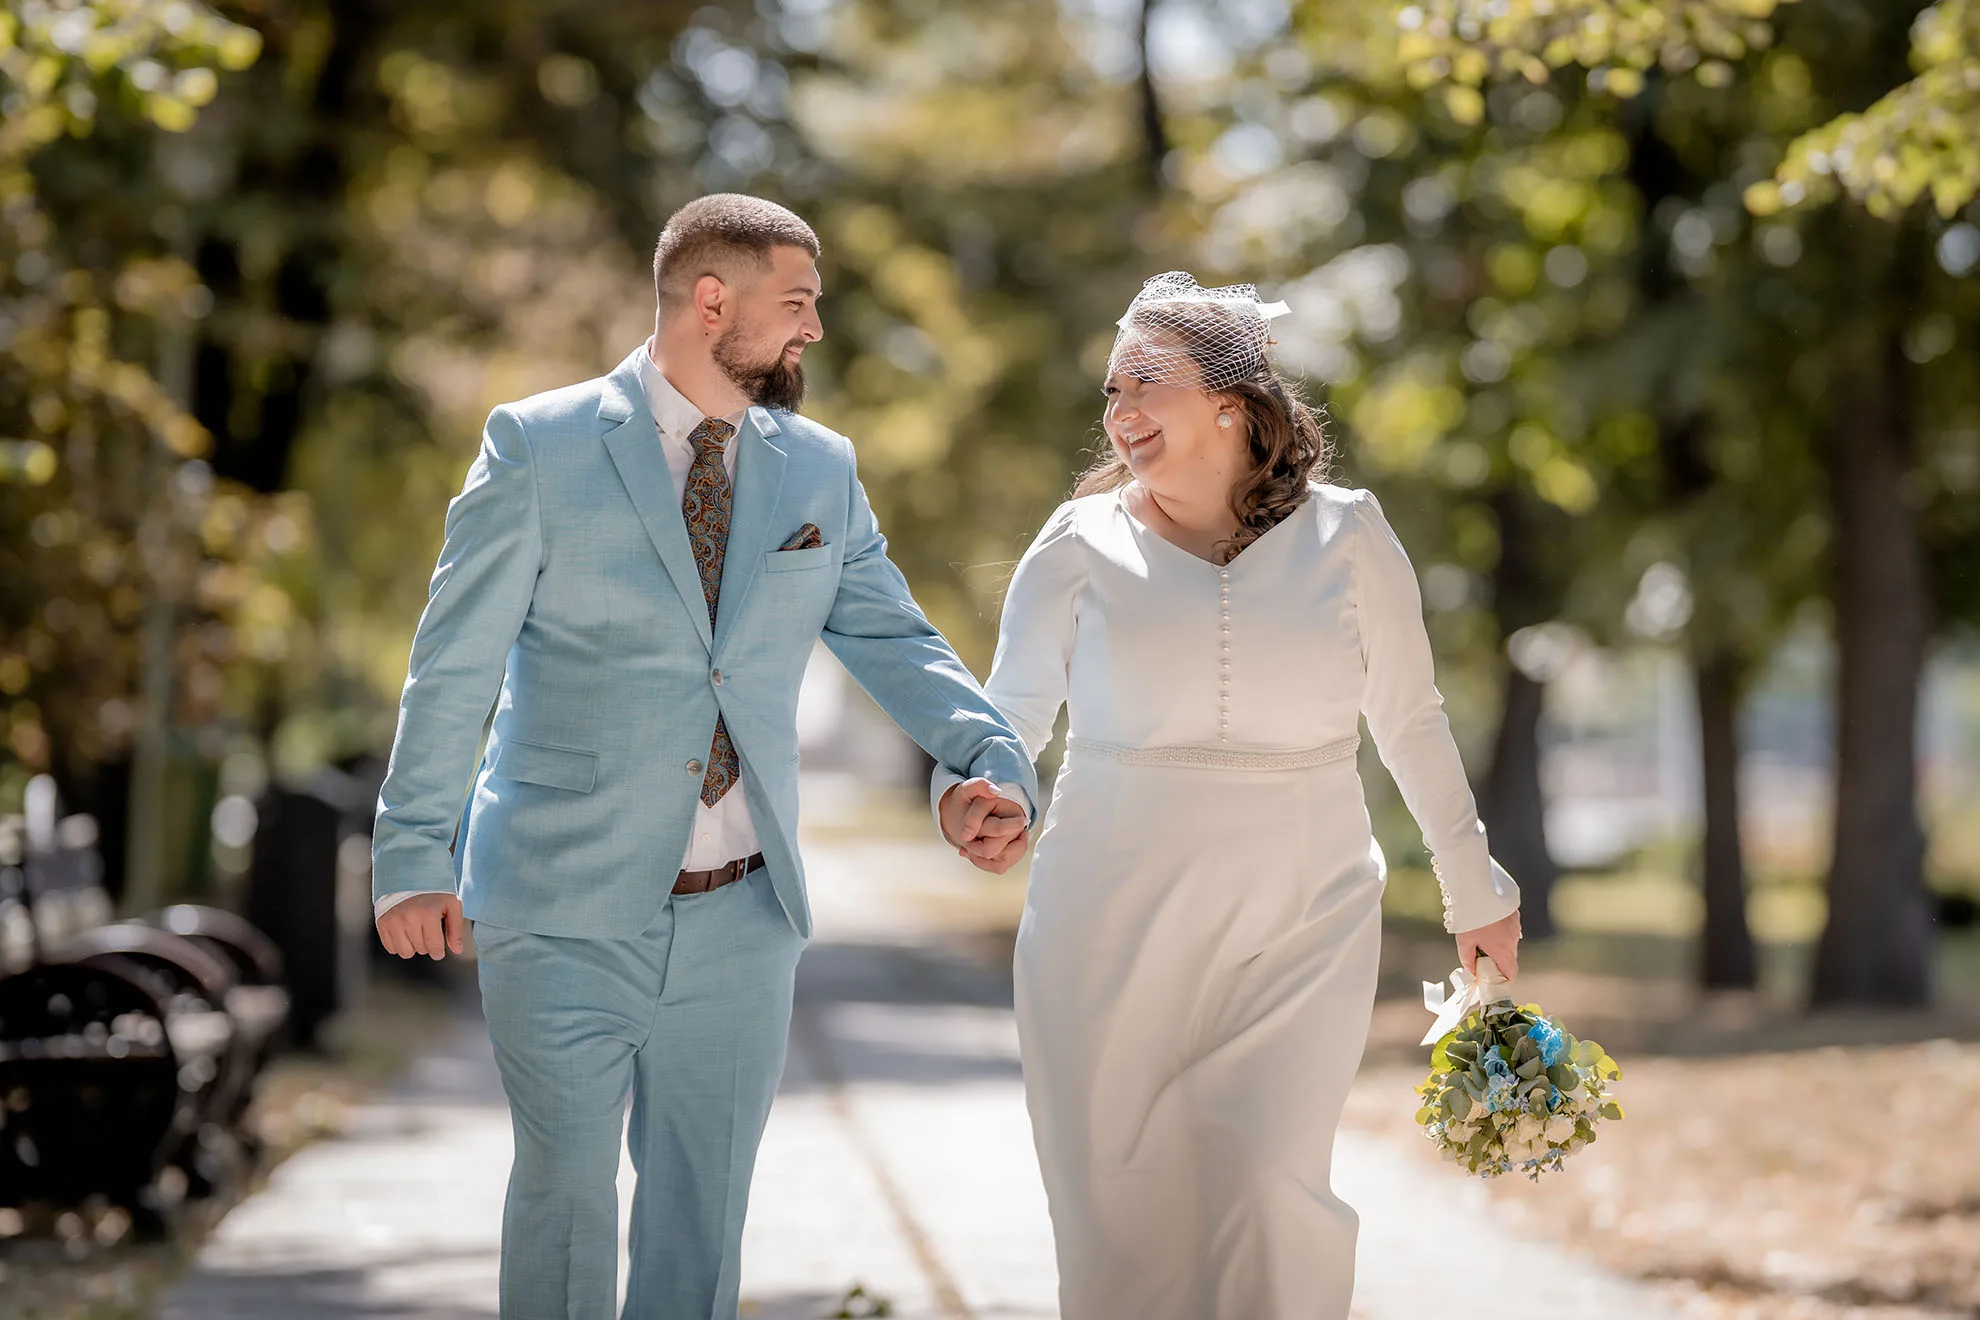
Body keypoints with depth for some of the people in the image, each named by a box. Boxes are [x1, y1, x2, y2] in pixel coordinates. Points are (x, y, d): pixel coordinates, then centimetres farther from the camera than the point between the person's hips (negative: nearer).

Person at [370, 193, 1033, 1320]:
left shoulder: (821, 471, 8)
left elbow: (896, 639, 4)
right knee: (568, 1186, 0)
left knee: (706, 1202, 10)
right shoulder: (538, 447, -5)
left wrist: (993, 760, -15)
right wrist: (416, 855, -9)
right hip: (568, 906, -4)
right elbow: (455, 664, -5)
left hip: (742, 918, 4)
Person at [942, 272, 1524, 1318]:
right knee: (1119, 1203, 2)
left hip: (1298, 921, 0)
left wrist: (1475, 890, 21)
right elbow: (1010, 709, 5)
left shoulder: (1346, 537, 4)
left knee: (1268, 1186, -12)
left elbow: (1412, 723, 13)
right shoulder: (1082, 544, 3)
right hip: (1114, 923, 1)